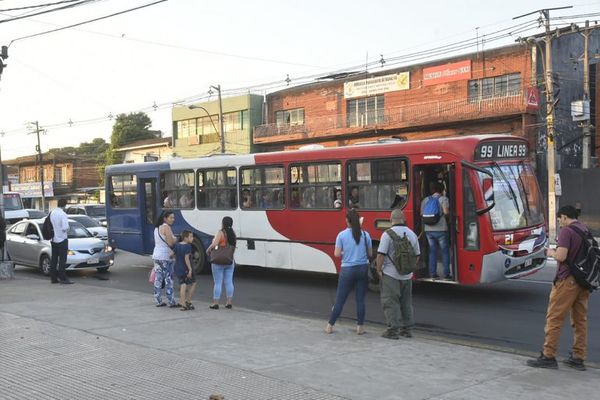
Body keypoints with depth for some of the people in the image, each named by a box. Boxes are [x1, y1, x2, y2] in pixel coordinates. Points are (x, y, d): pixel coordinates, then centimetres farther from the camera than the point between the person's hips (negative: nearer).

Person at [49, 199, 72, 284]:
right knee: (62, 259, -5)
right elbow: (65, 228, -21)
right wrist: (67, 232, -2)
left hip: (54, 239, 7)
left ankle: (53, 278, 16)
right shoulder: (63, 214, -16)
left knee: (54, 259, 11)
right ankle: (62, 278, -6)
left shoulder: (52, 213, 7)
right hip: (62, 239, -7)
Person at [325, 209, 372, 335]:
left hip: (347, 270, -1)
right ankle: (360, 327, 11)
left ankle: (330, 326, 13)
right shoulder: (365, 235, -1)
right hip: (362, 269, 2)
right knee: (360, 299, 8)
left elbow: (337, 254, -8)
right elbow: (370, 254, 4)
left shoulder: (342, 235, -7)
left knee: (340, 299, 6)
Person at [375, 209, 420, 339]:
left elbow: (381, 254, -17)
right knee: (406, 301, 15)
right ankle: (408, 329, 20)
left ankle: (393, 330, 0)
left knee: (390, 302, 1)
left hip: (390, 274, -6)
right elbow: (417, 255, 13)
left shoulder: (388, 234, -13)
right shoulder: (412, 234, 5)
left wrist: (379, 270, -5)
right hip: (407, 275, 6)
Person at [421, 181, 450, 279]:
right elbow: (446, 212, -16)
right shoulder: (443, 199, -3)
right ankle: (446, 274, 4)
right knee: (445, 251, 5)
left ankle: (433, 273, 8)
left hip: (429, 230, 4)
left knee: (432, 251, 10)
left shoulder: (425, 200, 10)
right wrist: (448, 214, 5)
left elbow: (421, 214, 7)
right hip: (441, 229, -4)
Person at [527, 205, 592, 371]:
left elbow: (561, 256, -20)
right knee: (580, 319, 11)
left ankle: (548, 356, 0)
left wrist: (551, 253, 1)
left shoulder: (566, 231, -12)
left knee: (554, 318, -2)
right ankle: (578, 358, 14)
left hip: (567, 280, -8)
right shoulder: (586, 230, 13)